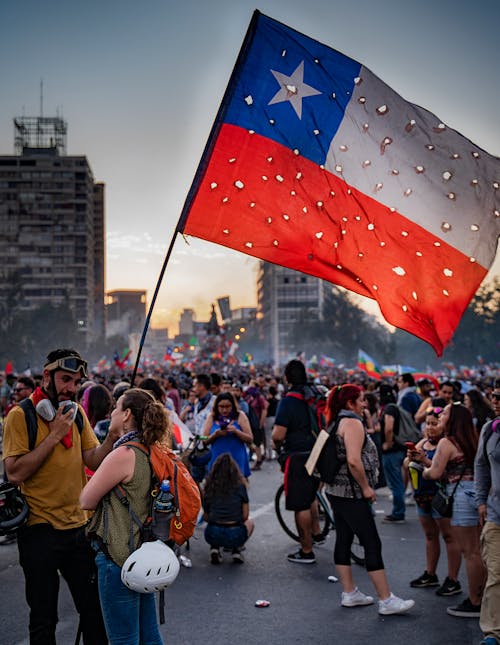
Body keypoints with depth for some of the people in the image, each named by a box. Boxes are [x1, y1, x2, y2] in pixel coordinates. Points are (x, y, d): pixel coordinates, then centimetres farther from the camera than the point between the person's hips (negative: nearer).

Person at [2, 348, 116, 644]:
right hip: (40, 530, -5)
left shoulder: (76, 413, 7)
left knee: (95, 610, 15)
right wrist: (55, 435, -20)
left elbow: (94, 460, 0)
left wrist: (113, 435, -17)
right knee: (44, 620, 9)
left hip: (78, 525, 5)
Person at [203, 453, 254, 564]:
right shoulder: (240, 486, 3)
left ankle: (215, 548, 10)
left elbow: (206, 517, 13)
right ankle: (236, 550, 10)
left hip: (212, 535, 2)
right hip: (235, 535, -1)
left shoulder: (209, 487, 8)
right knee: (250, 522, 32)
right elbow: (245, 516, 4)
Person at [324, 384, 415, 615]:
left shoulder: (337, 422, 14)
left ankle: (349, 593, 20)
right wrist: (366, 487, -15)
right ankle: (386, 600, 0)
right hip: (351, 493, -10)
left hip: (337, 491, 10)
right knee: (372, 544, -5)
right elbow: (354, 461, -26)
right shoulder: (352, 422, -16)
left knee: (343, 541, 12)